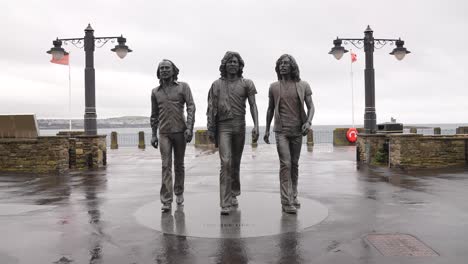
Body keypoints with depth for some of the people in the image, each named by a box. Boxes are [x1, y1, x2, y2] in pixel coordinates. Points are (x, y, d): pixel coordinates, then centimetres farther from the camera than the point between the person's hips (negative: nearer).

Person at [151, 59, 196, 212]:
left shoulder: (183, 87, 2)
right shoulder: (155, 92, 10)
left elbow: (191, 107, -5)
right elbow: (154, 115, 16)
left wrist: (189, 128, -16)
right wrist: (153, 134, 12)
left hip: (180, 131, -1)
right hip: (164, 133, 1)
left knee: (179, 165, 10)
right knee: (166, 166, -8)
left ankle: (179, 192, 30)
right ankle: (166, 201, -9)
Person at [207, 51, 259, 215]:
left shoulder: (246, 84, 5)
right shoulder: (217, 84, 5)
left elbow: (253, 105, -2)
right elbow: (211, 108, 6)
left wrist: (256, 125, -14)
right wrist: (210, 129, 1)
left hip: (240, 126, 2)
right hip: (223, 127, -1)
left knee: (236, 163, 12)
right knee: (226, 163, -13)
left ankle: (233, 194, 32)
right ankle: (225, 203, -11)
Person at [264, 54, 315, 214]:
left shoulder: (303, 86, 3)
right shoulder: (274, 87, 4)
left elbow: (311, 106, 4)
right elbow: (270, 109, 12)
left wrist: (308, 122, -14)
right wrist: (267, 130, 11)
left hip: (297, 130, 2)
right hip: (281, 130, -1)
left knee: (294, 164, 11)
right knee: (285, 164, -10)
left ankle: (293, 196, 25)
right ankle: (286, 202, -8)